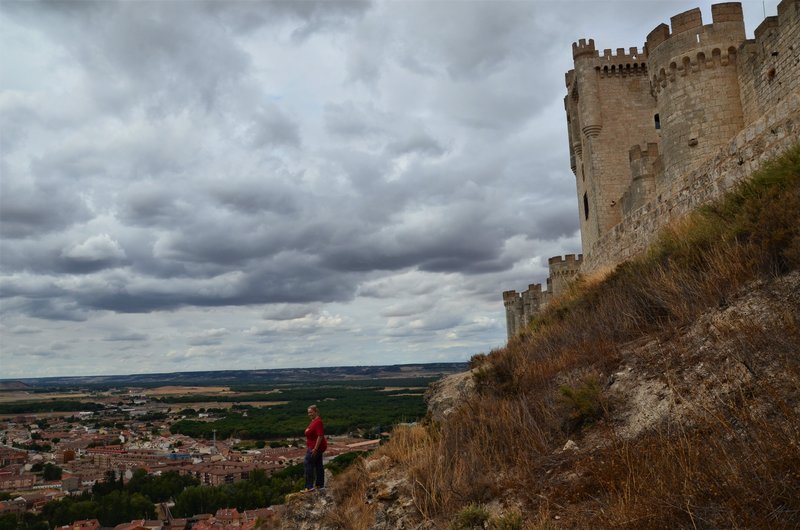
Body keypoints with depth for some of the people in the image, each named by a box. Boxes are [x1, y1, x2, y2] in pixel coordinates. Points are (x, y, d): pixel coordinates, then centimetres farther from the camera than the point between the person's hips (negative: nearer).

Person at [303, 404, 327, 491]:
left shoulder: (318, 422, -21)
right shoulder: (314, 421, 11)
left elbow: (320, 436, -26)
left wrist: (315, 448, -27)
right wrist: (308, 447, 22)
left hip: (316, 447, -10)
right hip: (315, 447, 10)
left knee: (308, 464, -10)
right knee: (318, 465, 14)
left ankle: (309, 486, -8)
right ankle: (320, 484, 22)